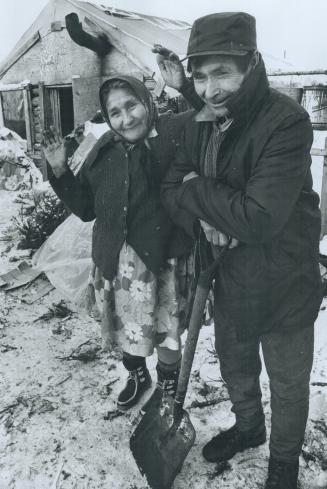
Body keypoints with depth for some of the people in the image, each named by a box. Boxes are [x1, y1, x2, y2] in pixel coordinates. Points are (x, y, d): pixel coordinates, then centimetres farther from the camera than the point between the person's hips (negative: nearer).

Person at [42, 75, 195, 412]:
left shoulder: (176, 133, -9)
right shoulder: (104, 153, 5)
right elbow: (86, 208, 9)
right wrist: (60, 172, -3)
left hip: (164, 260, -4)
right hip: (115, 262, 5)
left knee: (167, 337, 11)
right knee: (125, 330, 22)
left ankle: (167, 390, 43)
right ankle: (136, 376, 53)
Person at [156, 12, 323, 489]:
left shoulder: (287, 122, -26)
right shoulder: (199, 125, -4)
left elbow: (259, 220, -33)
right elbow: (170, 190, 2)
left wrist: (197, 190, -20)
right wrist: (203, 217, -19)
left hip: (283, 286, -6)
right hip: (229, 279, 6)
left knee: (288, 385, 17)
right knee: (235, 367, 27)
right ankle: (248, 427, 57)